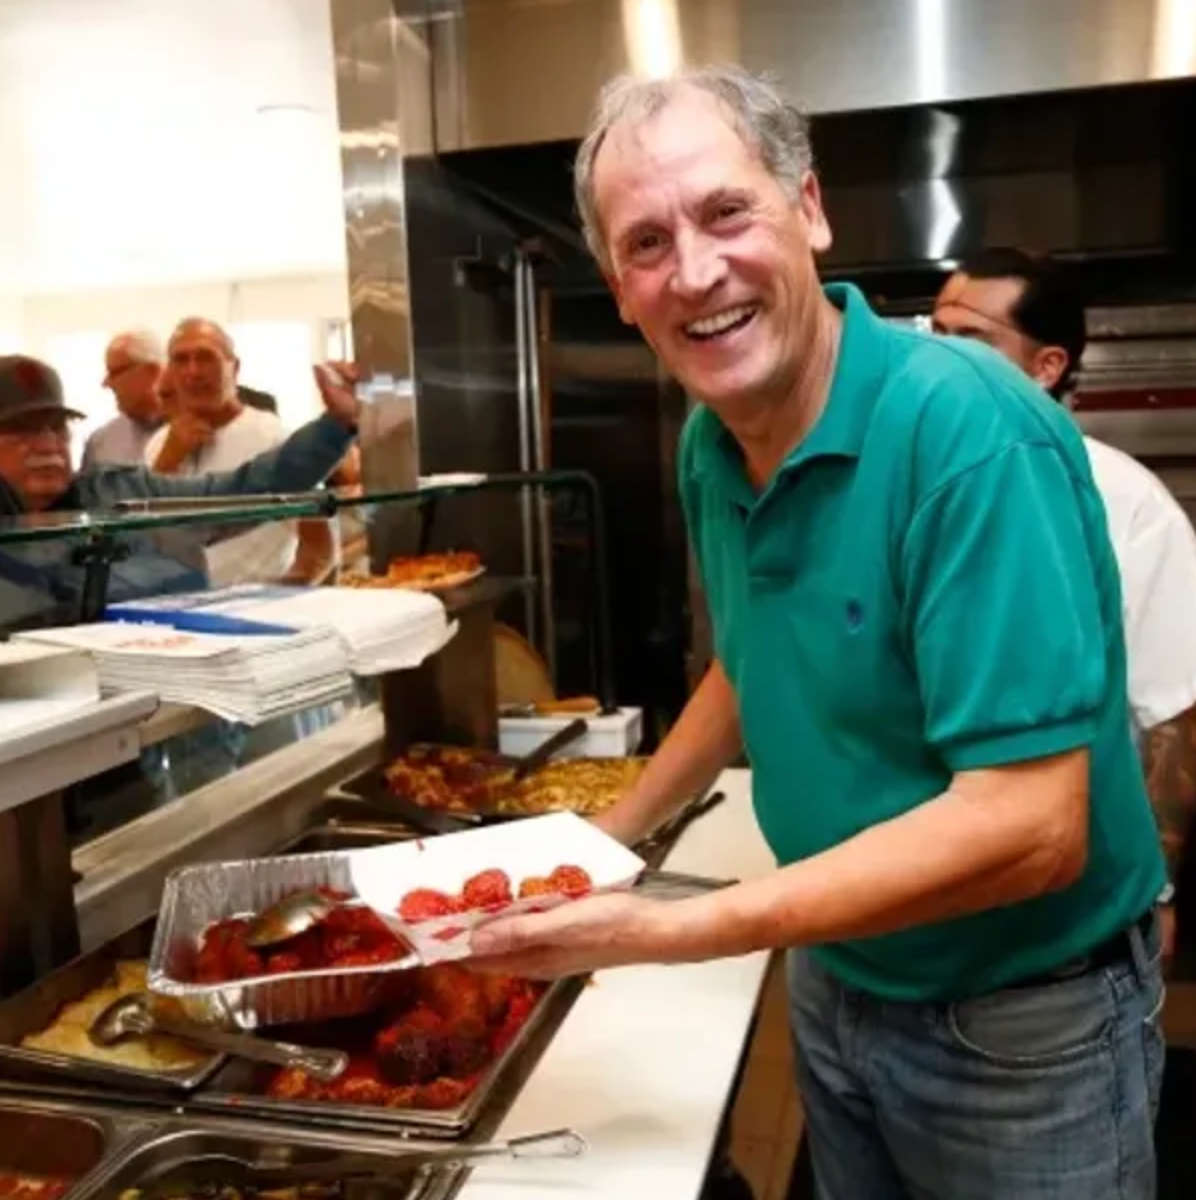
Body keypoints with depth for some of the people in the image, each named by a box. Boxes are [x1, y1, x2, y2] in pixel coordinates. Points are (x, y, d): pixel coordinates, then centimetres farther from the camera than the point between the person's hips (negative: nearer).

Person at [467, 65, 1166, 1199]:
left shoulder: (968, 427, -27)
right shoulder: (709, 444, -5)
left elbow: (1029, 827, -30)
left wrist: (667, 932, -29)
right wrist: (613, 831, 10)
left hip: (1020, 1019, -5)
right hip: (834, 979, 6)